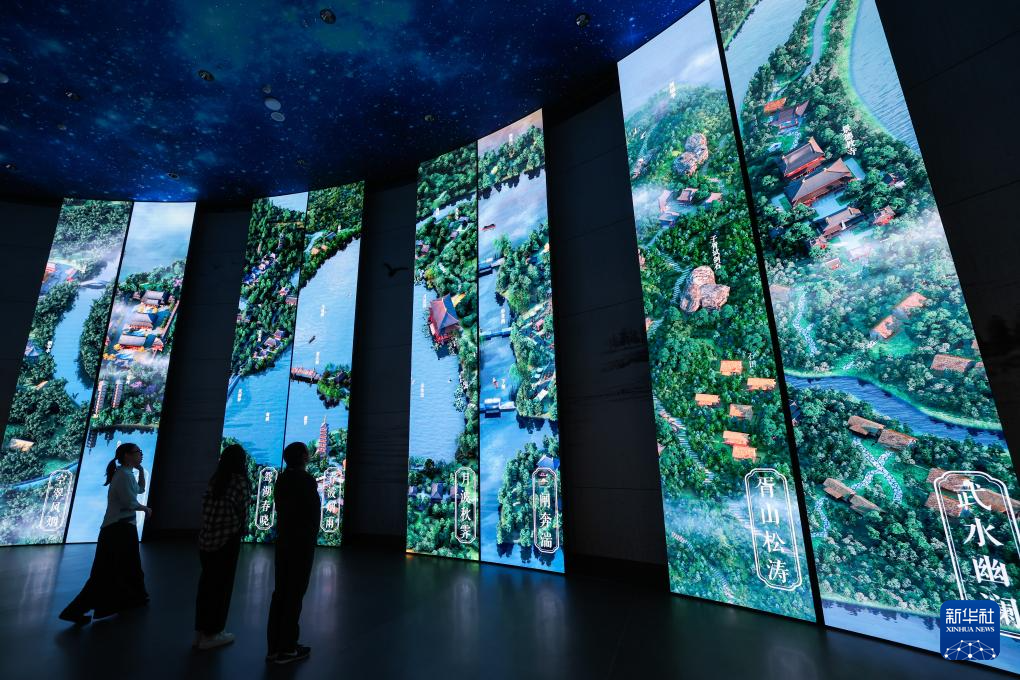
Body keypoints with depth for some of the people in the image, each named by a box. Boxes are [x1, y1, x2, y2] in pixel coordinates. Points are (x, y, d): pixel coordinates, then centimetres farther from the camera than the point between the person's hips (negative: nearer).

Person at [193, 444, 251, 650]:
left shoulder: (215, 480, 4)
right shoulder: (239, 481, -13)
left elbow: (206, 508, 3)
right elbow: (242, 510, -11)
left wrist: (210, 528, 12)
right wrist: (240, 528, 7)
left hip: (206, 538, 6)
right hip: (226, 540, -6)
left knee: (206, 583, 17)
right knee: (221, 586, 7)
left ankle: (201, 631, 29)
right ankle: (211, 634, 18)